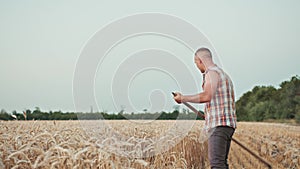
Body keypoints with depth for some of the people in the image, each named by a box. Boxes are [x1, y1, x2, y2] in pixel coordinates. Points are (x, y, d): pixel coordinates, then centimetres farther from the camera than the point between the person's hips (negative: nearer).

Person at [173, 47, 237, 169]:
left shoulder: (212, 73, -8)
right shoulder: (224, 74, 23)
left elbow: (206, 96, -24)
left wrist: (183, 98, -14)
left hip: (218, 124, -10)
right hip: (229, 124, 10)